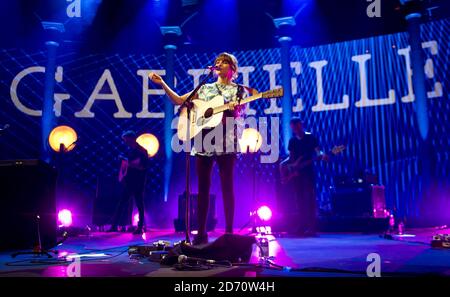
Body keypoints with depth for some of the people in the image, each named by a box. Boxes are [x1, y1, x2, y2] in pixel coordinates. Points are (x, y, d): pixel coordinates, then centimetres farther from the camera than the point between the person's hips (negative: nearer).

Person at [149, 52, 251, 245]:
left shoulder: (238, 90, 9)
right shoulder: (204, 88, 19)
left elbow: (238, 116, -2)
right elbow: (179, 100, 16)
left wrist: (234, 110, -25)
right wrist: (162, 83, 8)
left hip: (226, 144, -3)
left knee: (227, 187, -2)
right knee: (203, 188, 3)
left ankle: (229, 232, 4)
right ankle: (201, 233, 9)